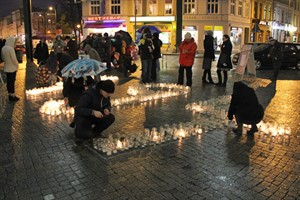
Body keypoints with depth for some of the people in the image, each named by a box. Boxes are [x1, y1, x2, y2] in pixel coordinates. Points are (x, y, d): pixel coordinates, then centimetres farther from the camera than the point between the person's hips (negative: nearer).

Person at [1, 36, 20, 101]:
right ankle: (12, 96, 7)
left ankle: (10, 95, 23)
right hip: (12, 68, -7)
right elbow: (14, 59, -18)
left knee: (9, 82, 14)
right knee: (12, 82, -1)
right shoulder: (10, 48, -19)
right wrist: (17, 65, -3)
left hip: (6, 68, 7)